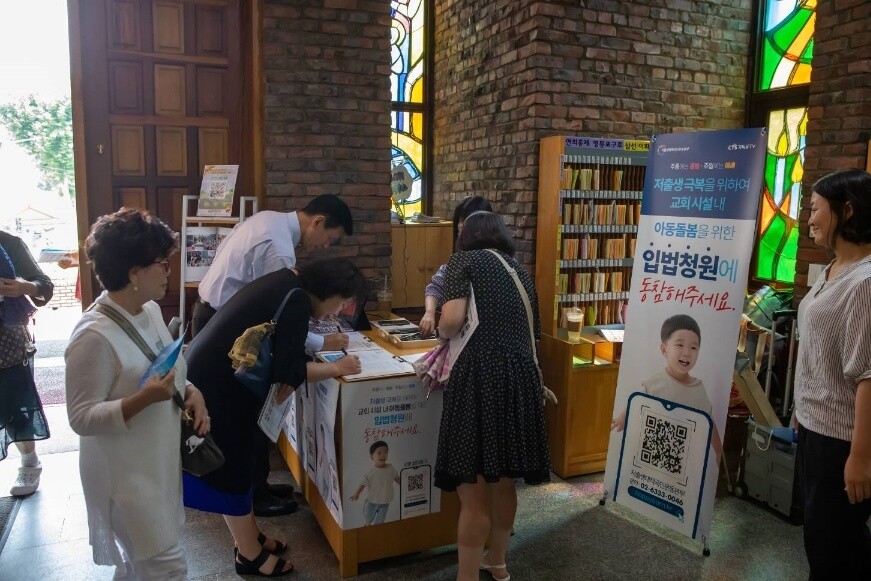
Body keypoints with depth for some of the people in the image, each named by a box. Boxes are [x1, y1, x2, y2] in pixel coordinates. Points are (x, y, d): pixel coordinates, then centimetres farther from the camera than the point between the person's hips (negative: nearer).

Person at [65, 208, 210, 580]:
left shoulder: (150, 310, 1)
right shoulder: (94, 336, -26)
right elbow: (82, 418, -22)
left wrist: (191, 392, -5)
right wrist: (144, 399, -34)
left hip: (158, 461, 8)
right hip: (125, 473, -8)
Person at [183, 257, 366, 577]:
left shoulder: (284, 282, 9)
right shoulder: (297, 300, -20)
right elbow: (288, 369, -20)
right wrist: (337, 368, -8)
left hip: (210, 377, 10)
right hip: (215, 388, -10)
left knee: (233, 463, 20)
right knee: (231, 470, 5)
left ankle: (250, 537, 35)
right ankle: (250, 555, 22)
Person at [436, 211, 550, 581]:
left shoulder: (464, 260, 5)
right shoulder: (519, 269, 22)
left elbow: (452, 319, -11)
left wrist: (443, 334, 10)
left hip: (480, 372, -7)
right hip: (520, 374, 7)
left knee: (473, 491, 2)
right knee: (503, 480, 22)